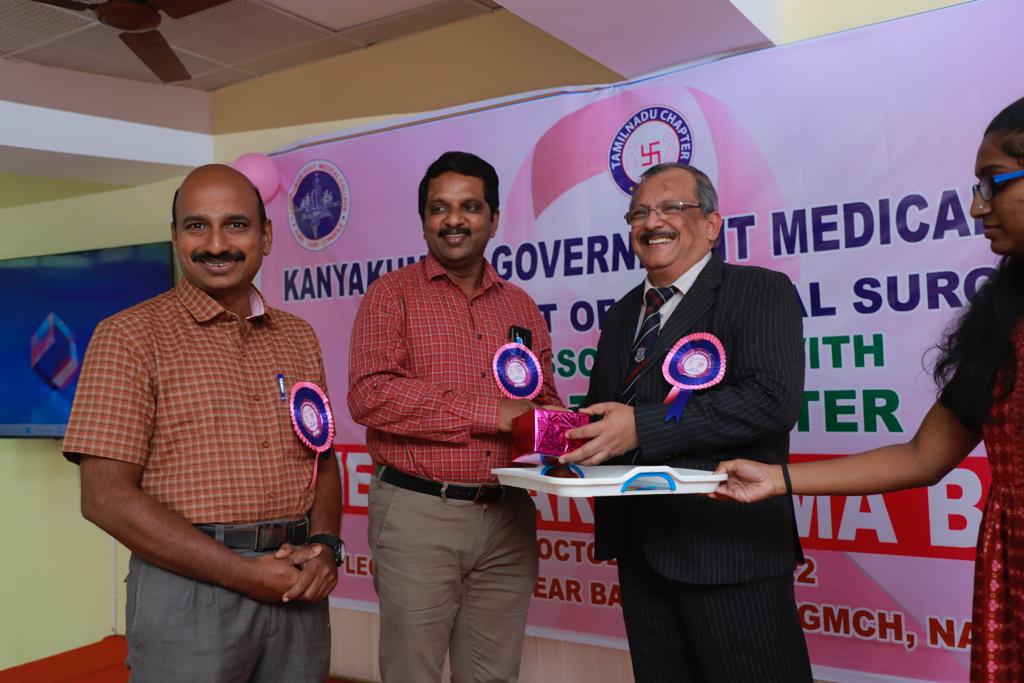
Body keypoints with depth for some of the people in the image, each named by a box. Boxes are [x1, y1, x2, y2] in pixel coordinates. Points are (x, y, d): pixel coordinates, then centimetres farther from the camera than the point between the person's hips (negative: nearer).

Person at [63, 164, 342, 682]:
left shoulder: (298, 337, 9)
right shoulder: (130, 335, -6)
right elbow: (105, 497, -12)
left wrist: (325, 546, -7)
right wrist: (242, 572, -14)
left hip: (297, 589, 5)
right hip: (189, 586, -4)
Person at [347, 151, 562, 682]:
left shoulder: (521, 307, 12)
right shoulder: (392, 295, -1)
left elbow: (545, 402, 17)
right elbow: (370, 395, -15)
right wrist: (492, 414, -16)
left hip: (509, 518, 4)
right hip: (418, 515, -4)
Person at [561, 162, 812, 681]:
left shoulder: (760, 291, -6)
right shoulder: (623, 314, 16)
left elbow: (772, 399, -20)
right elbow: (601, 409, 20)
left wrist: (641, 427, -23)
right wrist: (568, 432, -4)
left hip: (727, 552, -6)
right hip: (639, 552, 7)